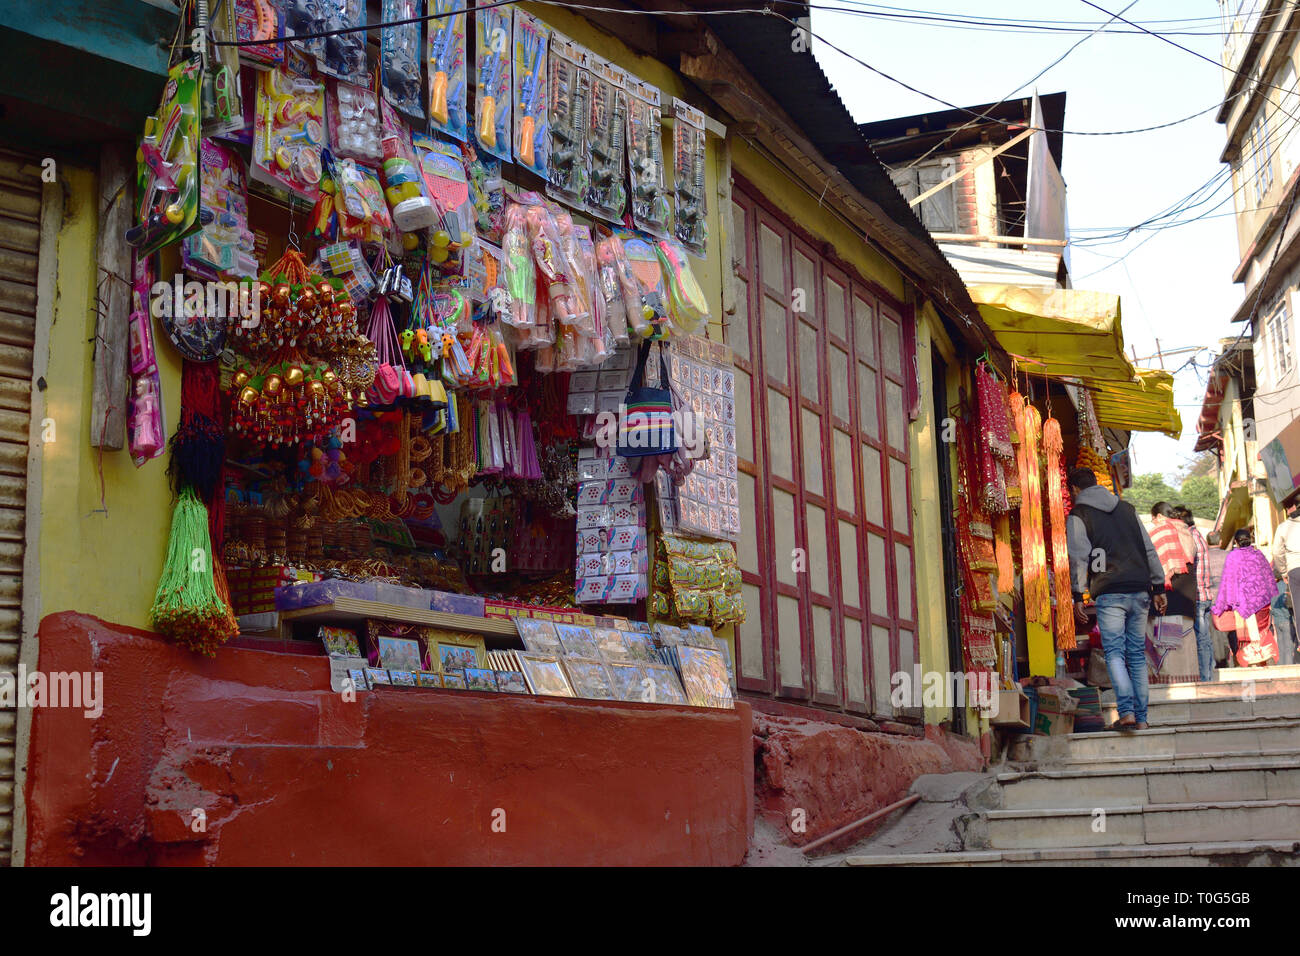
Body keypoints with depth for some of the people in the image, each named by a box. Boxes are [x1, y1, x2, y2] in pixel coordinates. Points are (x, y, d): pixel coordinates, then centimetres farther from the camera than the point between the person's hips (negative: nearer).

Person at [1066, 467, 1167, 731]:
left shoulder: (1078, 516, 3)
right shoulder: (1126, 509, 18)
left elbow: (1079, 557, -6)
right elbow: (1150, 549, 18)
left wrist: (1078, 595, -3)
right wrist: (1158, 587, 20)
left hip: (1109, 593, -5)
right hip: (1140, 591, 5)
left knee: (1114, 652, -6)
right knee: (1137, 654, 8)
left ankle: (1126, 711, -22)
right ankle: (1141, 717, 7)